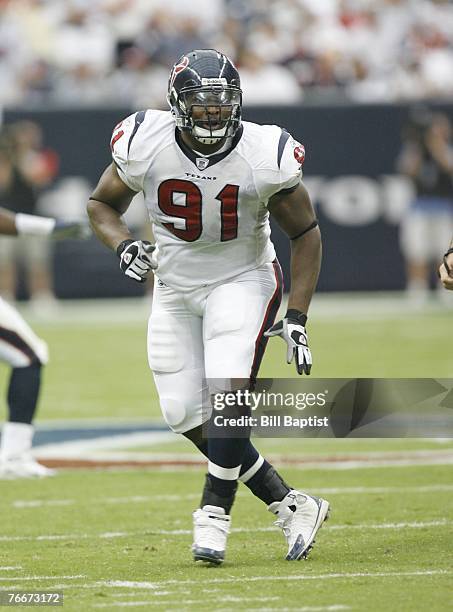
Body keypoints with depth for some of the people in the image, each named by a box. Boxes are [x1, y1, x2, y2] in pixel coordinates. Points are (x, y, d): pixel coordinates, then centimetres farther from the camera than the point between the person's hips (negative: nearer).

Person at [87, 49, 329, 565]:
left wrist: (296, 320, -12)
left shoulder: (265, 155, -20)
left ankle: (213, 518, -12)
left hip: (242, 280, -3)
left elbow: (305, 234, -7)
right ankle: (291, 506, 8)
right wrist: (123, 246, -20)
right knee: (186, 416, -2)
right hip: (174, 287, 3)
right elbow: (102, 204, 2)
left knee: (229, 391, -24)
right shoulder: (146, 145, -17)